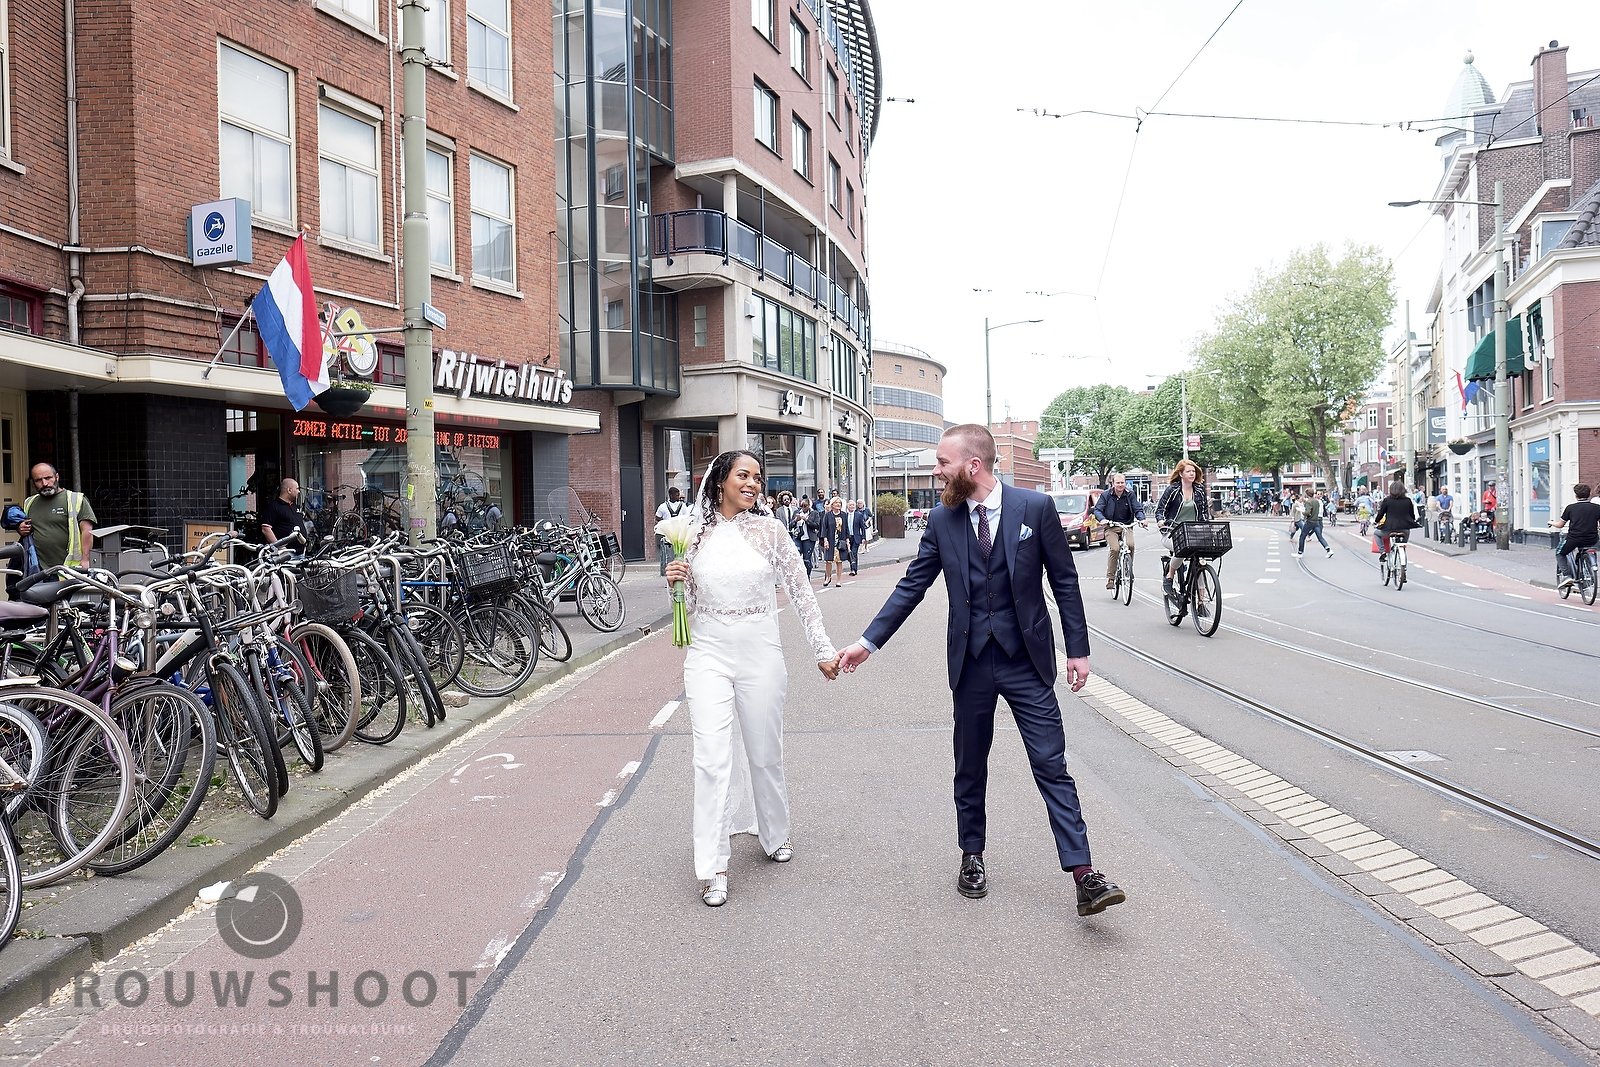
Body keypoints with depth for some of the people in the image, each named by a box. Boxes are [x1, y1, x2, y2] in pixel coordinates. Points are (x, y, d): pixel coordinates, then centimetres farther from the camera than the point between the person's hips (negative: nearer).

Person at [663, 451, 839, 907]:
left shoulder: (769, 530, -2)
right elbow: (688, 604, 12)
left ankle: (775, 836, 37)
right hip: (709, 655, 0)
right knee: (712, 759, -7)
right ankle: (712, 868, 2)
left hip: (761, 656, 0)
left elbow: (800, 592, 2)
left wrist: (822, 648, 1)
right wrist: (675, 581, -9)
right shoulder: (696, 535, 3)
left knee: (765, 755, 13)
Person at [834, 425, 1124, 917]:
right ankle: (972, 857, 32)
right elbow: (911, 586, 5)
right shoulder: (942, 520, 0)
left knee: (1052, 766, -2)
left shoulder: (1035, 507, -7)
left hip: (1026, 660, -2)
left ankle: (1084, 875, 3)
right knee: (970, 769, 14)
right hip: (970, 661, 3)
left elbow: (1064, 580, -2)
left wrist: (1078, 649, -3)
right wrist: (869, 641, 0)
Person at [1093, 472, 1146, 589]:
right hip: (1111, 528, -2)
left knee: (1131, 545, -27)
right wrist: (1102, 519, -25)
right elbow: (1097, 510, -3)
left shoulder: (1130, 496, 7)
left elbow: (1138, 509, 2)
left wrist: (1141, 519, -20)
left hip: (1126, 527, 2)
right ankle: (1110, 578, -16)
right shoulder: (1106, 496, 1)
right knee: (1114, 549, -23)